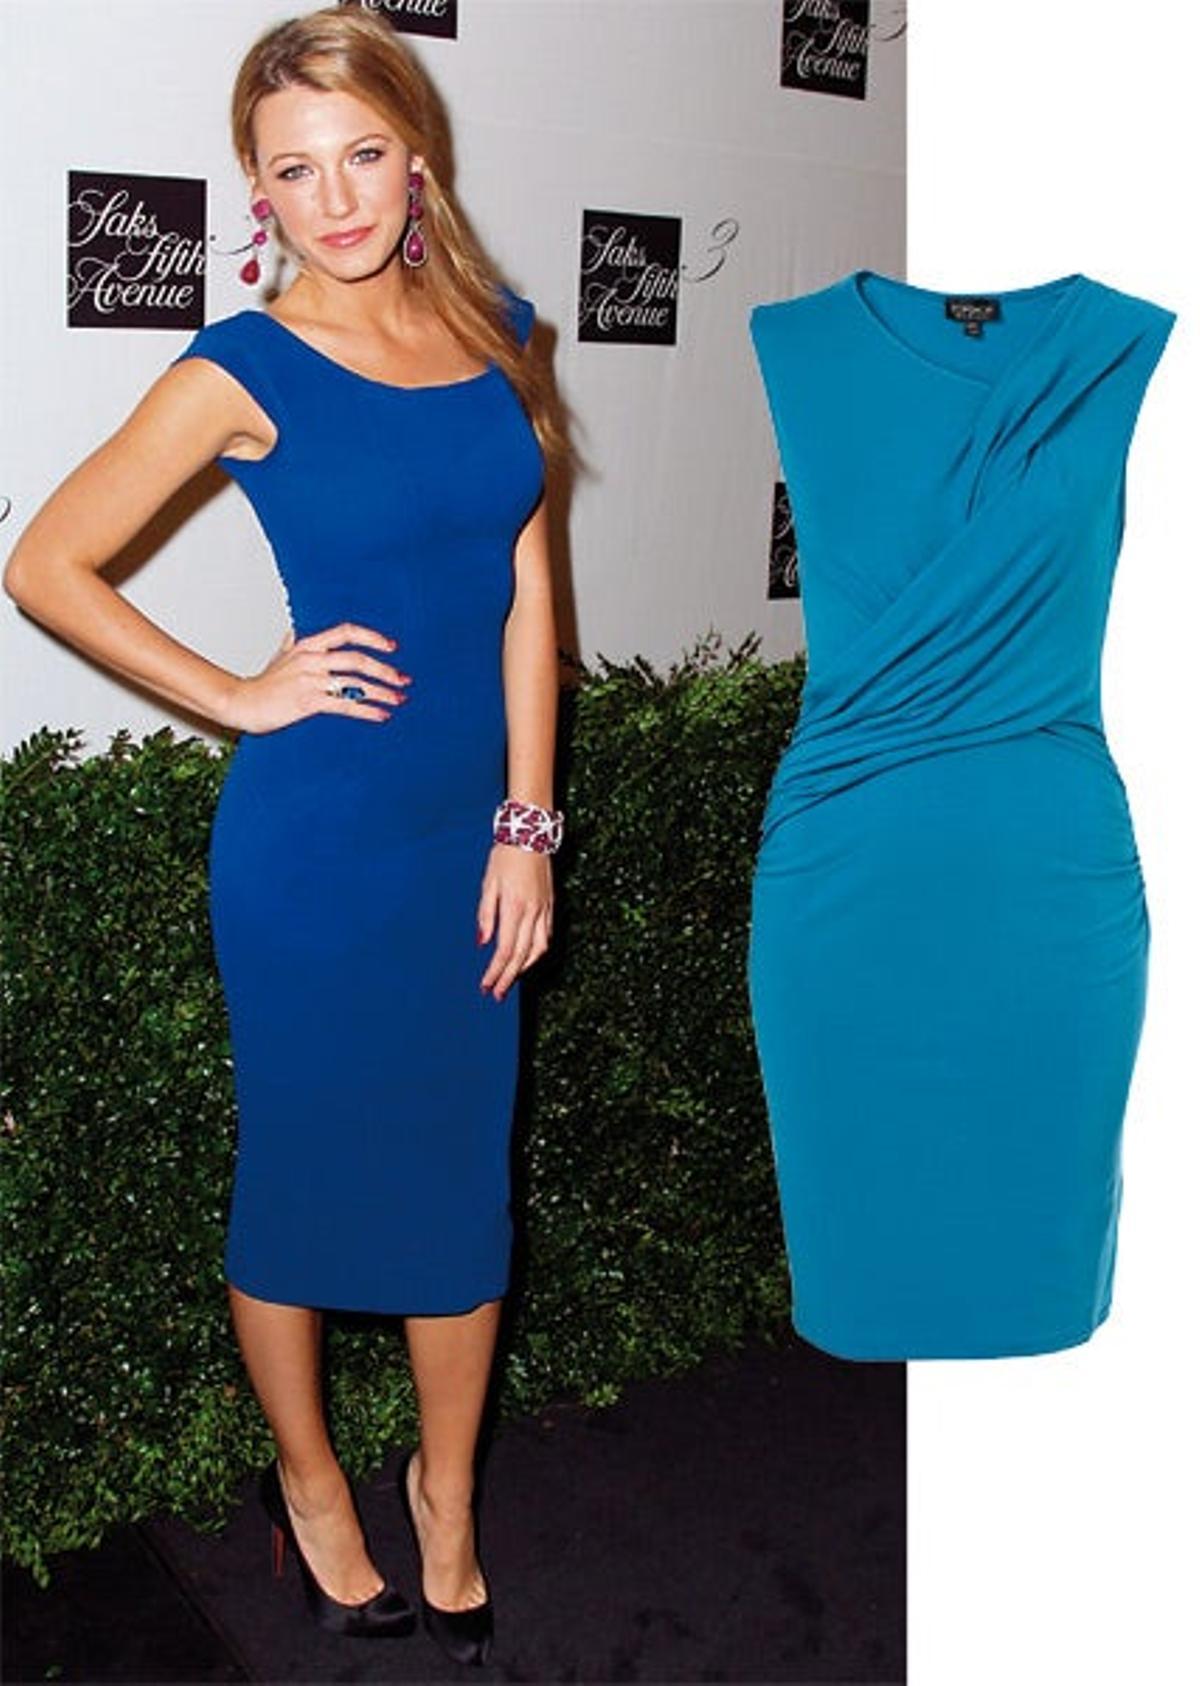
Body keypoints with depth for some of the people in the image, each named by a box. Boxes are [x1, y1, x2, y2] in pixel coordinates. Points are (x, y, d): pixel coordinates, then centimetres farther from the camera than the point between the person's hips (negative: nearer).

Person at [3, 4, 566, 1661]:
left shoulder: (492, 328, 4)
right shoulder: (245, 372, -9)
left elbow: (524, 587, 4)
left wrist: (527, 822, 1)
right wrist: (237, 699, -7)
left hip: (473, 833, 4)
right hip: (314, 848, -4)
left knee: (465, 1176, 14)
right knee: (303, 1177, 12)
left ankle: (446, 1488, 36)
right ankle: (308, 1477, 38)